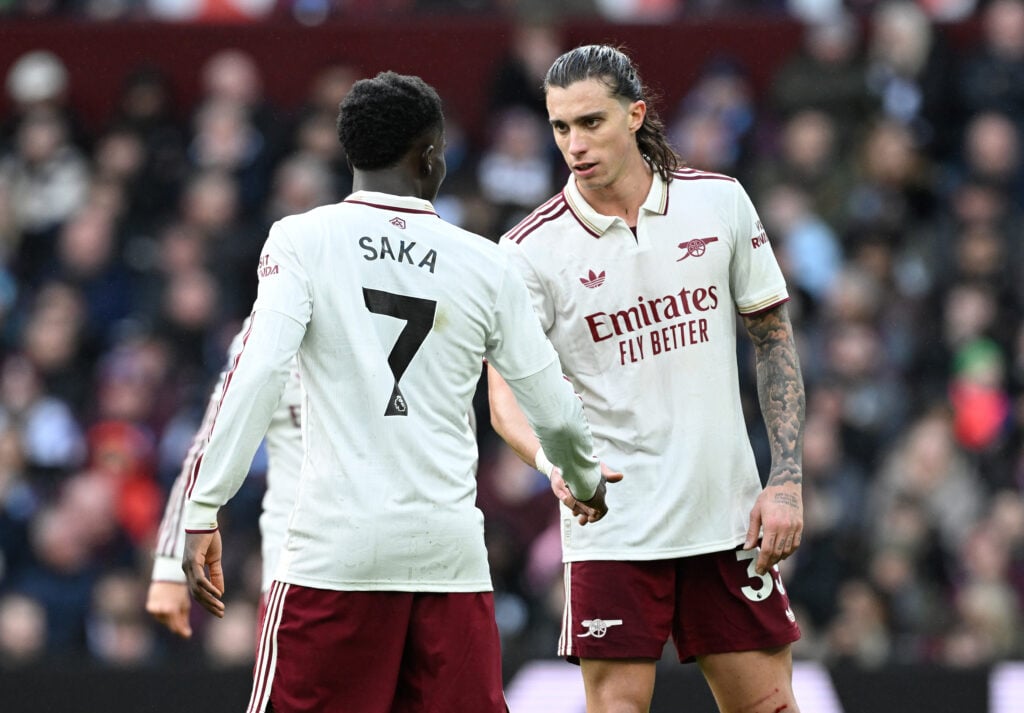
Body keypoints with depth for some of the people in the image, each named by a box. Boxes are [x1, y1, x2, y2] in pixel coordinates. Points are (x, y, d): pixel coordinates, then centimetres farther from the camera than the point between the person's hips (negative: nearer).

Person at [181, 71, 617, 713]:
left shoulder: (302, 239, 0)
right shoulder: (486, 264, 7)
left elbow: (258, 374, -12)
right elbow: (553, 409, 12)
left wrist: (202, 512, -9)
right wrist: (588, 481, 33)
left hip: (338, 547, -2)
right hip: (451, 551, 2)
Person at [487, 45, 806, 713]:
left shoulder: (720, 201, 1)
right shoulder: (531, 249, -6)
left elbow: (774, 339, 9)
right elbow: (507, 396, -9)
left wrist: (786, 482, 1)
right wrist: (553, 461, -31)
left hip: (729, 512, 2)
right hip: (612, 527, -2)